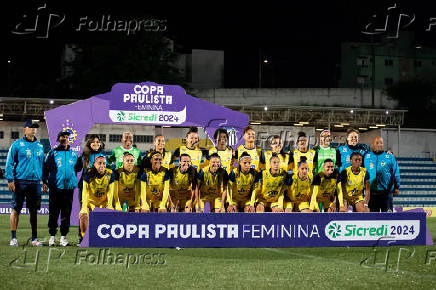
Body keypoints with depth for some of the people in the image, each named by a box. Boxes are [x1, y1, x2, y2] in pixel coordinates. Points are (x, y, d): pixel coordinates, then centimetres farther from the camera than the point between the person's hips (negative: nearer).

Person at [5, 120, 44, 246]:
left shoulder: (40, 146, 13)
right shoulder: (17, 145, 0)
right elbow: (9, 163, -1)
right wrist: (10, 180, -9)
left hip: (35, 182, 4)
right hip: (20, 182, -4)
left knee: (34, 211, 5)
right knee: (16, 210, -2)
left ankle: (34, 239, 10)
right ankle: (13, 238, 2)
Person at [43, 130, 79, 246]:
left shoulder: (73, 154, 13)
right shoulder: (52, 153, 6)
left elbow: (77, 168, 23)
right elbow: (46, 168, 4)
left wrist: (74, 182, 15)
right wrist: (44, 181, -5)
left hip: (69, 187, 2)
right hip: (55, 187, -2)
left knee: (66, 213, 1)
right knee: (53, 213, -1)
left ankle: (63, 237, 6)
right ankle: (52, 236, 4)